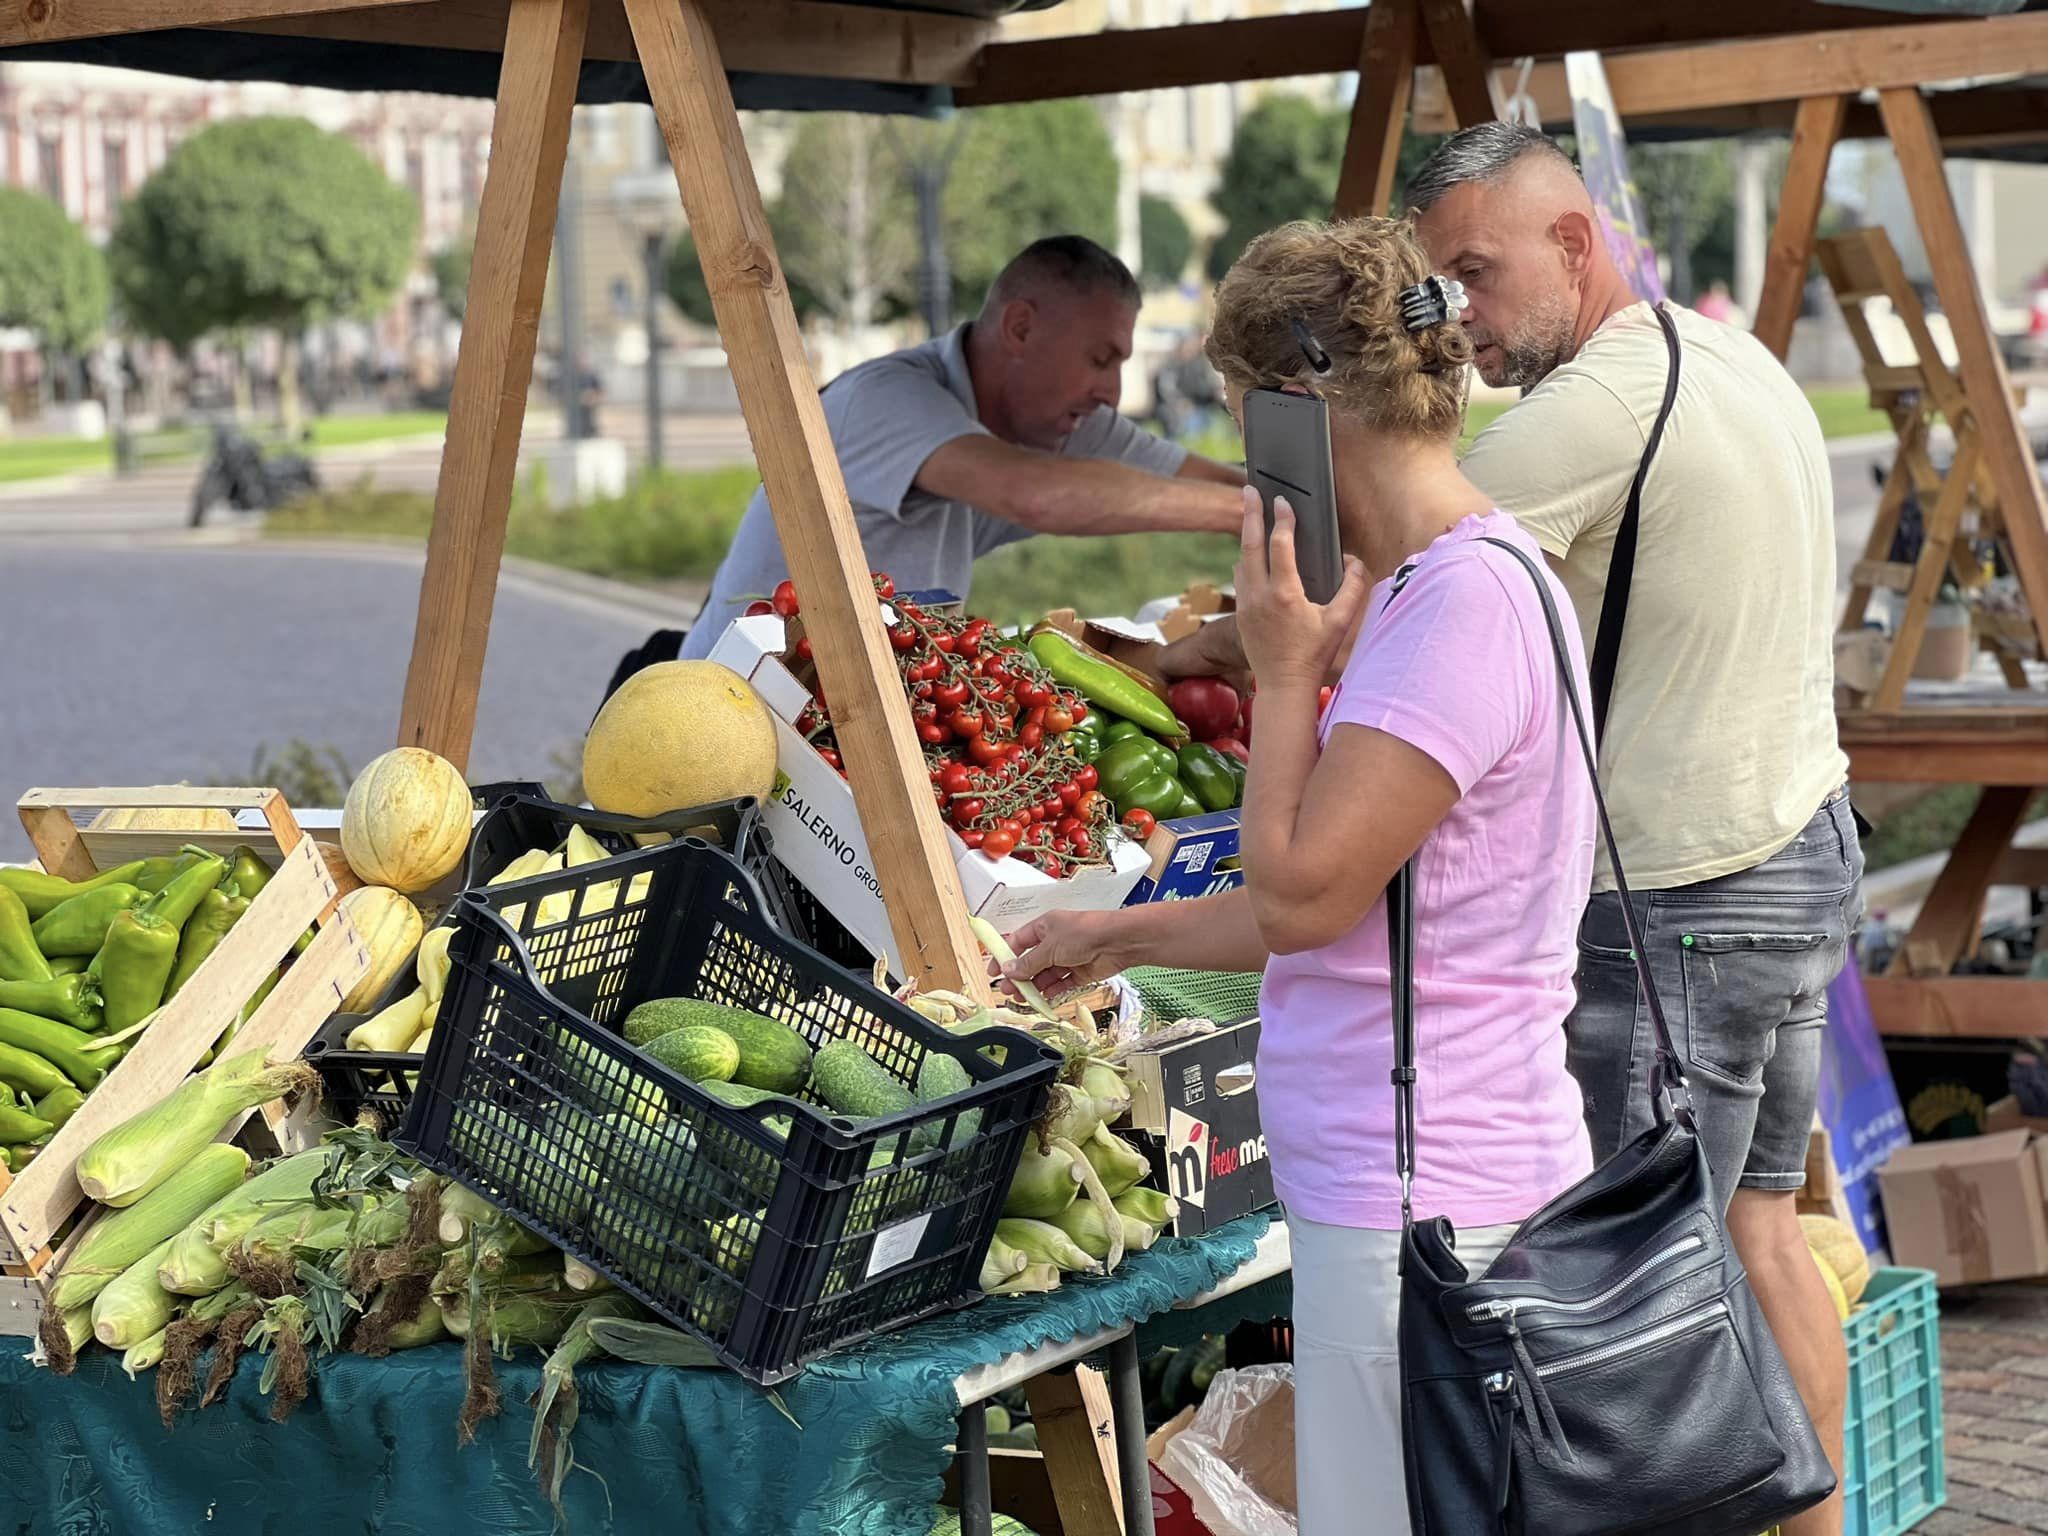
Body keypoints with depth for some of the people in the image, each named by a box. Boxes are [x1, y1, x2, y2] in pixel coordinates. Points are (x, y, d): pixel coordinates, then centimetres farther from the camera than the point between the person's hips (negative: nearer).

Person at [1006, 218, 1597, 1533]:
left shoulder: (1471, 601, -18)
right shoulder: (1424, 589, 14)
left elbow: (1304, 890, -19)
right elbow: (1332, 904, 21)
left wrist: (1284, 673, -8)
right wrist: (1123, 939, 28)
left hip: (1420, 1207, -10)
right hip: (1385, 1187, 10)